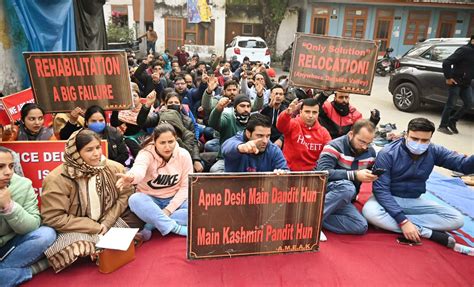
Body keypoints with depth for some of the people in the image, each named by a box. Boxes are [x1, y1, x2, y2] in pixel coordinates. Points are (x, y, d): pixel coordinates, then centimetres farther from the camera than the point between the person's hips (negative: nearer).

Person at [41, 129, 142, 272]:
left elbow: (124, 196, -1)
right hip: (77, 229, -4)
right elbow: (54, 218, -21)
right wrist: (96, 227, -21)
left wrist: (107, 223, -15)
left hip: (108, 222, 4)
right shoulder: (57, 179, -20)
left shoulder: (115, 168, -9)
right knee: (76, 243, -35)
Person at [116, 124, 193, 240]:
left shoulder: (183, 155, -11)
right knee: (135, 200, -35)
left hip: (174, 200, 2)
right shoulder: (146, 153, -18)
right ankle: (177, 228, -30)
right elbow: (139, 169, -42)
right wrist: (132, 177, -67)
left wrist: (169, 209, -19)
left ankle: (152, 224, -22)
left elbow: (186, 187, -8)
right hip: (150, 200, -1)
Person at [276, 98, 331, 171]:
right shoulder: (293, 124, -5)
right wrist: (287, 113, -46)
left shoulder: (323, 132, 5)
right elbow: (281, 125, -26)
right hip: (290, 170, -2)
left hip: (312, 172, 3)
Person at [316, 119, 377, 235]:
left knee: (361, 227, -19)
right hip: (323, 192, -6)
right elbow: (323, 172, -29)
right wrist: (355, 175, -33)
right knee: (347, 187, -37)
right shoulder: (335, 146, -15)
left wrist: (373, 176, -2)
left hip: (344, 200, 6)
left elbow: (373, 172, 22)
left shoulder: (370, 152, 4)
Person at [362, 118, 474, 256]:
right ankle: (426, 232, -25)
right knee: (370, 212, -37)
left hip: (415, 201, 4)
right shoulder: (387, 154, -20)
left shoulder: (434, 151, -6)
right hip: (388, 199, -3)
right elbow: (381, 189, -24)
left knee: (457, 219, -11)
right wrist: (403, 221, -32)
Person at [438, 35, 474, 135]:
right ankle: (442, 126, 9)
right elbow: (446, 62, -21)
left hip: (466, 84, 8)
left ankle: (452, 121, 20)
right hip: (456, 82, -8)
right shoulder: (464, 50, -14)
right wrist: (448, 77, -19)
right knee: (451, 104, -1)